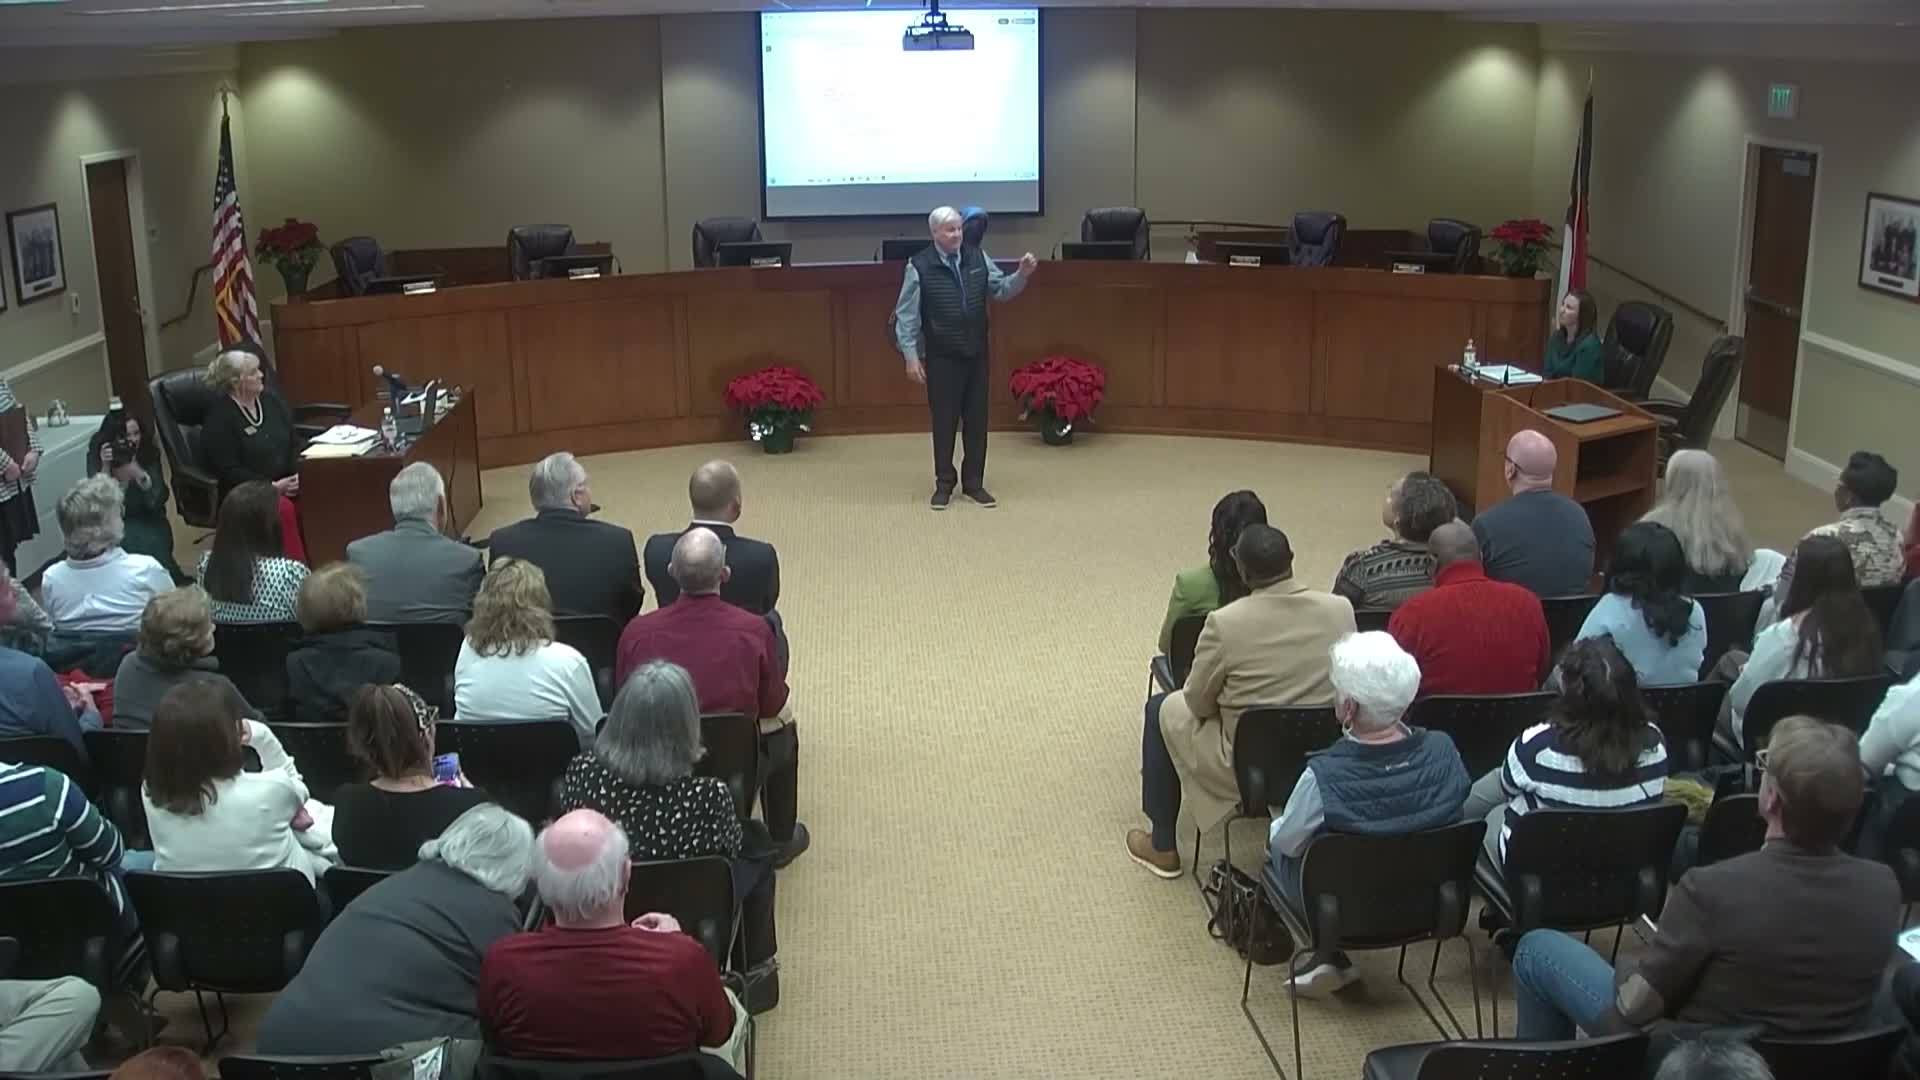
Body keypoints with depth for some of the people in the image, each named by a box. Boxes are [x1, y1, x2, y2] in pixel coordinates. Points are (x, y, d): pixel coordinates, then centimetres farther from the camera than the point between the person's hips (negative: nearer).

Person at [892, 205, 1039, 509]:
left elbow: (1000, 289, 7)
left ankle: (974, 482, 19)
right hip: (941, 358, -4)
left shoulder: (977, 257, 2)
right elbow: (907, 316, -8)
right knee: (944, 420, 4)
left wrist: (1022, 275, -12)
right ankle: (944, 484, 16)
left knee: (977, 419, 8)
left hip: (977, 354, 4)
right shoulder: (919, 267, -10)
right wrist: (911, 356, -11)